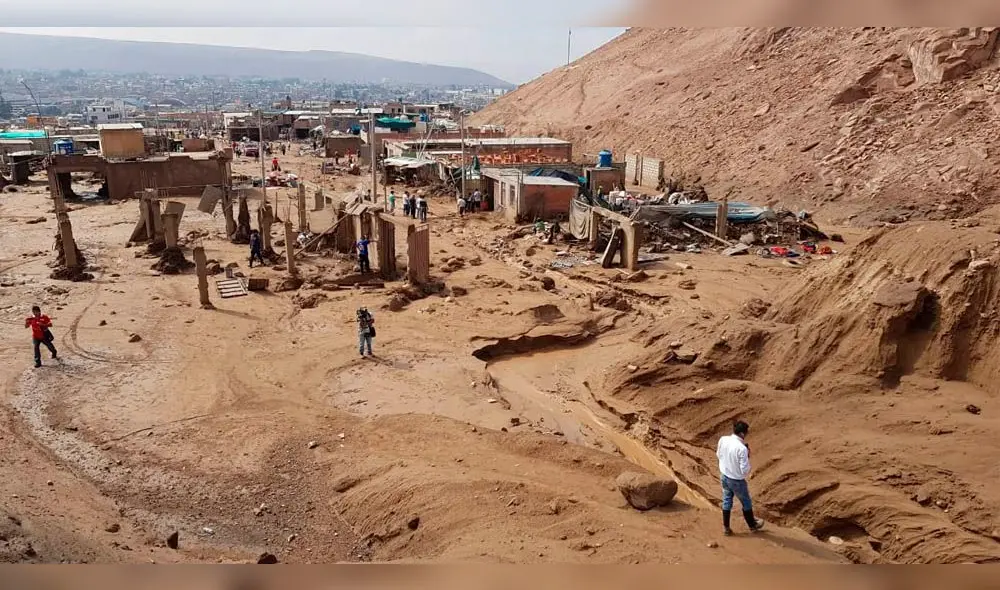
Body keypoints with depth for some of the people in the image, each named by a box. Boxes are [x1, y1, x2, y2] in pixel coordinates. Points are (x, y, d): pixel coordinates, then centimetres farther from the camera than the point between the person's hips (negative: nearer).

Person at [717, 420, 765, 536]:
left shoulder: (723, 440, -12)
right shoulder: (742, 449, -31)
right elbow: (745, 470, -25)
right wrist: (747, 457, -12)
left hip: (724, 476, 5)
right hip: (737, 481, -5)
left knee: (726, 501, 21)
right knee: (746, 503, 19)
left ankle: (726, 527, 31)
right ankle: (752, 525, 40)